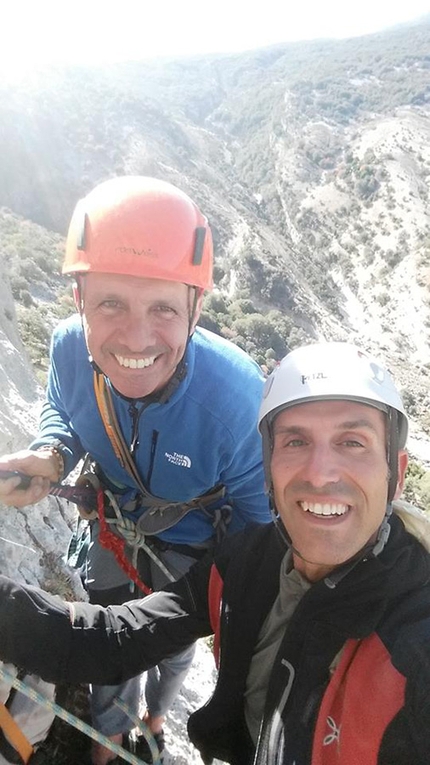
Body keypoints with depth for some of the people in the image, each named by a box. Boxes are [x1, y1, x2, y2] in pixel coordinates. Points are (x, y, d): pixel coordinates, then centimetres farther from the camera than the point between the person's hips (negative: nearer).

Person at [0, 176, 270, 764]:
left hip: (190, 548, -2)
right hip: (113, 532, 2)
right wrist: (50, 457, -24)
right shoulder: (70, 346, -29)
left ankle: (156, 716, 67)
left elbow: (256, 510, -21)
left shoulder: (238, 397, -40)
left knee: (174, 649, 27)